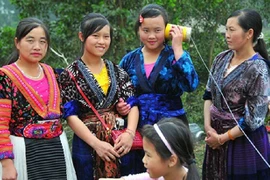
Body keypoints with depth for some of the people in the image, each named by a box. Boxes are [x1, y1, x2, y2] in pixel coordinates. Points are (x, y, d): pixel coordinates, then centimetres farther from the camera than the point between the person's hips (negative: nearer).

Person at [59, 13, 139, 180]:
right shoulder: (71, 74, -3)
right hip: (87, 144, -3)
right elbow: (71, 115, -9)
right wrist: (96, 143, -18)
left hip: (119, 143, 4)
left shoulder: (118, 71, 9)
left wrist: (129, 133, -14)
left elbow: (133, 105, 4)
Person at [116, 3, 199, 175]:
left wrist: (177, 49, -17)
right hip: (136, 131, 3)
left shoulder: (177, 56, -2)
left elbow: (191, 84, -20)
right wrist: (119, 106, -6)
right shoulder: (129, 60, 6)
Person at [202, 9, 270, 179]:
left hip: (244, 142, -6)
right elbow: (209, 95, 9)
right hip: (216, 136, 6)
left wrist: (222, 138, -13)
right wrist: (208, 127, -2)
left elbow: (253, 119, -19)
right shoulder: (222, 59, 2)